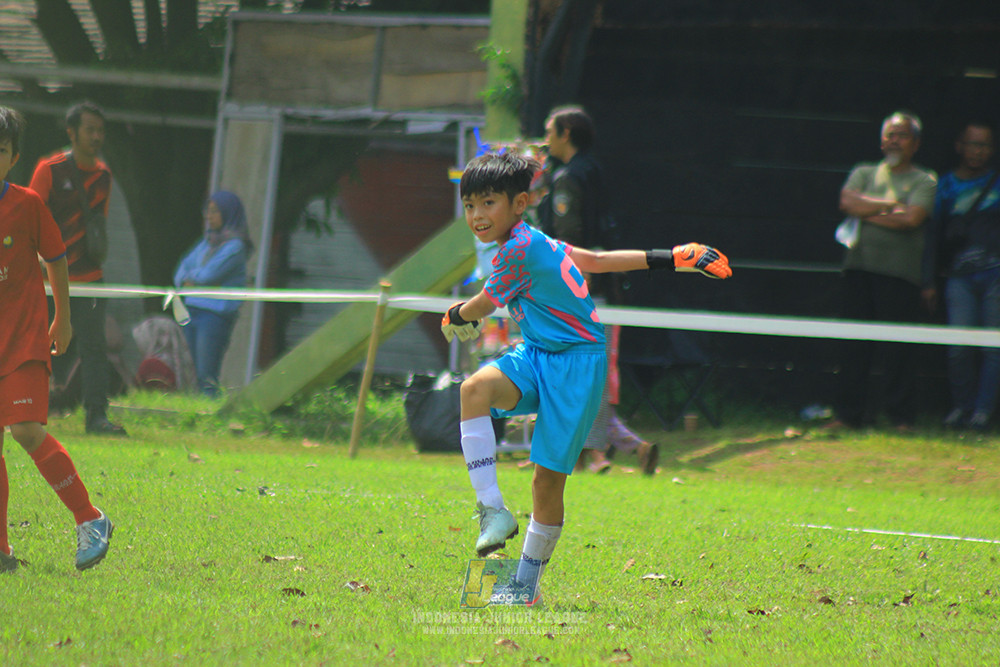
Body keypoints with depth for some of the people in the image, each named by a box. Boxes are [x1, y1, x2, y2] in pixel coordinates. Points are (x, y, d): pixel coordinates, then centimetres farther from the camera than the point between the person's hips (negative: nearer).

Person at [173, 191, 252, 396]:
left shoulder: (234, 246, -8)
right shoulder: (206, 242, 17)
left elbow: (209, 274, -16)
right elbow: (180, 274, 16)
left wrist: (192, 275, 3)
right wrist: (188, 282, -5)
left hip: (216, 315, -8)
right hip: (192, 310, 8)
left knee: (207, 377, -12)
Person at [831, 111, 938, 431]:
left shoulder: (925, 181, 5)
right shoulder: (864, 173, 17)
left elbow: (912, 218, -10)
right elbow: (848, 201, -1)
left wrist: (867, 212, -3)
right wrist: (891, 205, -6)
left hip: (900, 272, -3)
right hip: (859, 266, 3)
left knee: (897, 350, -5)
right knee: (854, 346, 1)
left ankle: (901, 417, 0)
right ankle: (848, 413, 6)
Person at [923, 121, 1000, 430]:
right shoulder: (946, 186, 11)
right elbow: (933, 234, 12)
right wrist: (929, 281, 6)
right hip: (960, 276, 0)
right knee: (959, 346, -9)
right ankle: (961, 407, 6)